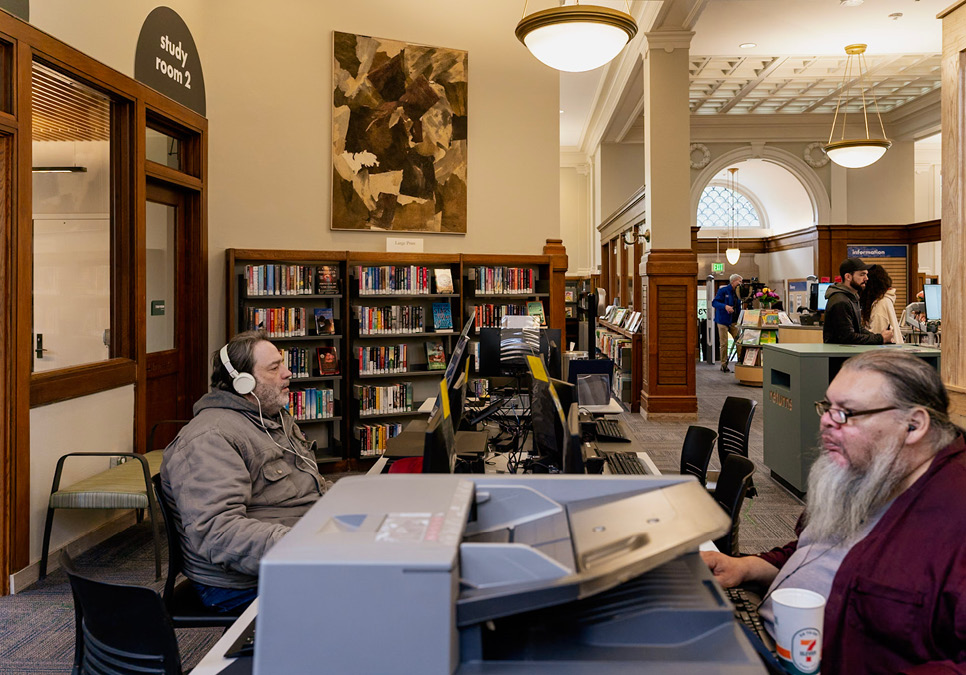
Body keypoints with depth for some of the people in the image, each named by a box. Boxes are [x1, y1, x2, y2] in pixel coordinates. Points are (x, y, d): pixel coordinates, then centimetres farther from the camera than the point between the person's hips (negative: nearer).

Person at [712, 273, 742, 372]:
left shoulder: (737, 292, 11)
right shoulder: (723, 290, -8)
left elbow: (738, 306, 19)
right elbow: (714, 302, -15)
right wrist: (725, 306, -32)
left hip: (733, 321, 6)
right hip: (723, 320, -5)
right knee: (724, 343, -3)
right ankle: (724, 365, 6)